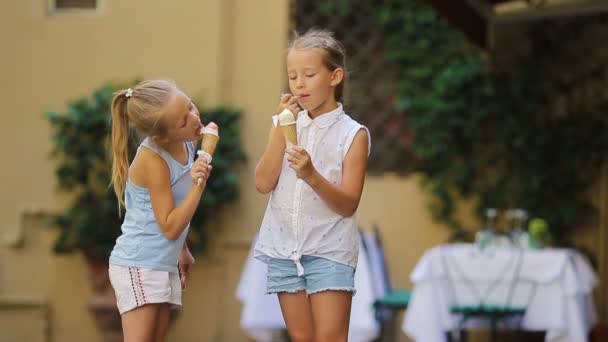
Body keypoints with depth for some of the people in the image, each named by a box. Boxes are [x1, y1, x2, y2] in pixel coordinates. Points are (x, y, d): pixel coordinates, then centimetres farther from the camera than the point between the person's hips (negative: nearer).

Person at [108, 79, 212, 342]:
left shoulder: (187, 143, 2)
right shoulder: (153, 160, -20)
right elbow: (170, 227, -19)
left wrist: (182, 250, 24)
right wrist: (198, 185, -29)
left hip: (164, 265, 8)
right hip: (138, 265, -8)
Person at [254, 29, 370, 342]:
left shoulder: (352, 134, -6)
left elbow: (348, 204, -10)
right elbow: (263, 184, -5)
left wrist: (312, 176, -27)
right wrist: (281, 127, -11)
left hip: (330, 250, -4)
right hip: (285, 248, 4)